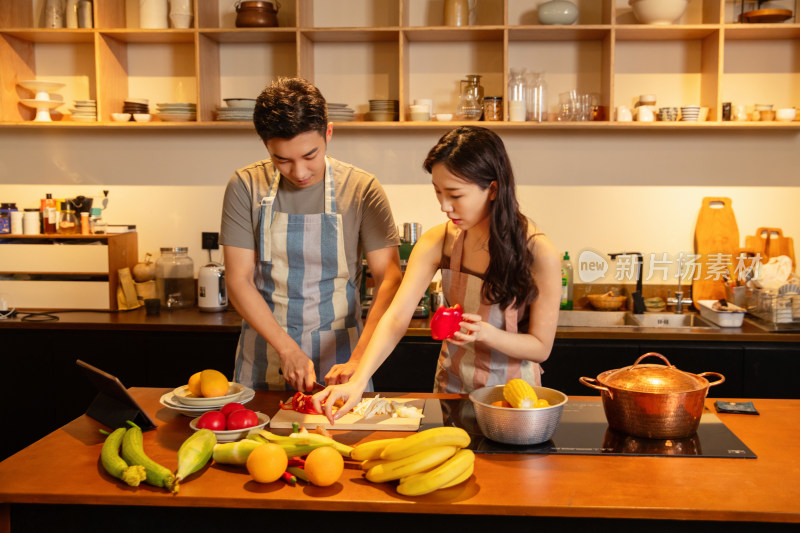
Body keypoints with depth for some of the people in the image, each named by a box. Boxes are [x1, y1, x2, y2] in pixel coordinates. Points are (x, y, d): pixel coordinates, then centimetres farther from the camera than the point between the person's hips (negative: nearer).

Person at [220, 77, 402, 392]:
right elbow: (238, 280, -6)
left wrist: (358, 361, -23)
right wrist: (288, 349, -17)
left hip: (337, 356, -1)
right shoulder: (245, 187, -5)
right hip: (264, 358, 1)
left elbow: (389, 280, -12)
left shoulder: (362, 189, -8)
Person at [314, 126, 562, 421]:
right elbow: (396, 318, -17)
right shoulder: (437, 242, -8)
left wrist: (485, 333, -29)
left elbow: (540, 347, -10)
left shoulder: (540, 255, -17)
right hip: (451, 387, 2)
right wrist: (359, 380, -31)